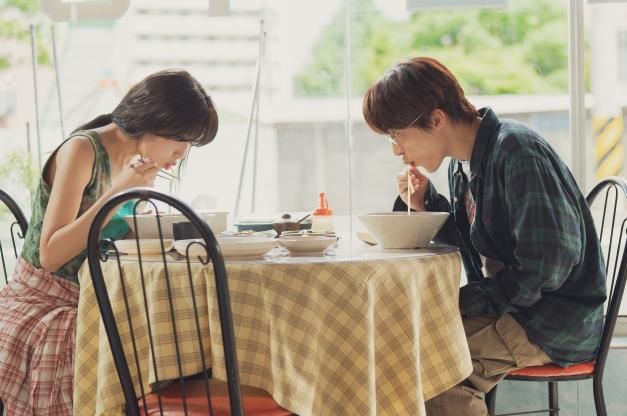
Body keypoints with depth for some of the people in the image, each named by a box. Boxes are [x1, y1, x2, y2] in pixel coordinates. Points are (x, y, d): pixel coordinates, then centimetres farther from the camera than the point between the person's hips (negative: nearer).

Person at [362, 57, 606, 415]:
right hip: (507, 308, 9)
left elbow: (545, 267, -23)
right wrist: (427, 204, 1)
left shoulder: (518, 152, -20)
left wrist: (465, 301, -19)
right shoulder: (463, 164, 7)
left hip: (559, 323, -9)